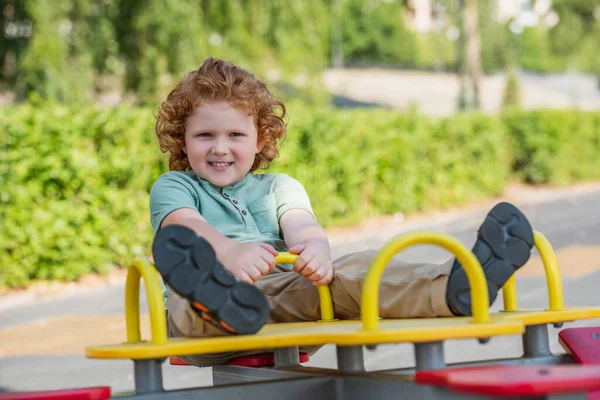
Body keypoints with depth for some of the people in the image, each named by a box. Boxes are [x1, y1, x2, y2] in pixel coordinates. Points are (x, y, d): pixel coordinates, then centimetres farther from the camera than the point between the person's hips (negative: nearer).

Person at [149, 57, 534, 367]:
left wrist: (316, 249, -25)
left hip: (287, 292, 3)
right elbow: (188, 225, -7)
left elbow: (301, 226, 4)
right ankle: (218, 307, -75)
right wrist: (229, 251, -33)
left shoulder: (278, 187, 27)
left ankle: (455, 288, -50)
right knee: (186, 269, -38)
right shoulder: (173, 187, 18)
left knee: (355, 270, -25)